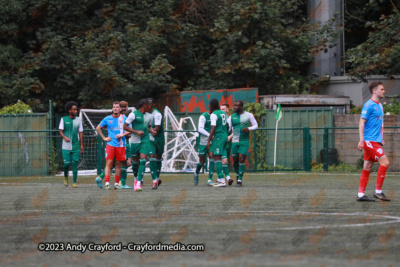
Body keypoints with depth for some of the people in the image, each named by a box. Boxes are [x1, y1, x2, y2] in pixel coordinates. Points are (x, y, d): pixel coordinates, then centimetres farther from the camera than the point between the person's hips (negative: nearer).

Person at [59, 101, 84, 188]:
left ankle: (74, 182, 1)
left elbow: (80, 133, 9)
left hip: (76, 147, 1)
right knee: (67, 163, -3)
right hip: (66, 147, -1)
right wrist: (64, 137, -21)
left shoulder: (78, 120, 7)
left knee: (75, 163, -4)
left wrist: (81, 145, 4)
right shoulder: (64, 119, 1)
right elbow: (60, 131, 1)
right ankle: (65, 176, 26)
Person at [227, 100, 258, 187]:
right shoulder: (232, 117, 5)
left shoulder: (249, 115, 0)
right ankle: (238, 173, 36)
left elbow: (255, 125, 6)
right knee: (235, 160, 6)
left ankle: (240, 180, -6)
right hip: (235, 141, 3)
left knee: (241, 160, -13)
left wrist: (249, 128, -15)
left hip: (244, 142, -3)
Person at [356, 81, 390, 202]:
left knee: (367, 167, 7)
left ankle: (361, 194, 8)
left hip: (375, 141, 9)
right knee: (384, 162, -13)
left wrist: (381, 139, 22)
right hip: (370, 140, -9)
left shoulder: (379, 106, 17)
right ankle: (378, 191, -7)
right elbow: (361, 123, -13)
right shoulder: (369, 105, -10)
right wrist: (361, 140, -18)